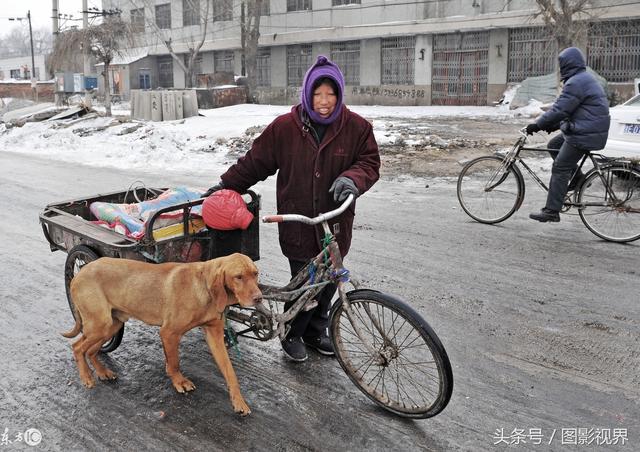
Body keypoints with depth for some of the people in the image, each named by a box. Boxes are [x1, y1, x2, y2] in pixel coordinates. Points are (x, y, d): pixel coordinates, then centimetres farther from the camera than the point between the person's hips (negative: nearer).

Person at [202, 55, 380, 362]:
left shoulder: (356, 127, -1)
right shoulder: (285, 127, -4)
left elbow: (370, 163, 2)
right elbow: (255, 162, 6)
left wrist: (352, 178, -19)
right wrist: (226, 185, 7)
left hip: (335, 224, 2)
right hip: (298, 224, -2)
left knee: (327, 282, 13)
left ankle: (315, 332, 37)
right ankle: (291, 334, 25)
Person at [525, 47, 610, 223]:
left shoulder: (576, 83, -17)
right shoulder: (585, 79, 18)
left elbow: (559, 109, -21)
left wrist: (537, 125, -13)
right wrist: (554, 125, 15)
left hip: (584, 134, -10)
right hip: (587, 130, 10)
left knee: (560, 168, -8)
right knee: (553, 145, 22)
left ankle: (551, 211, -7)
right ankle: (577, 179, 22)